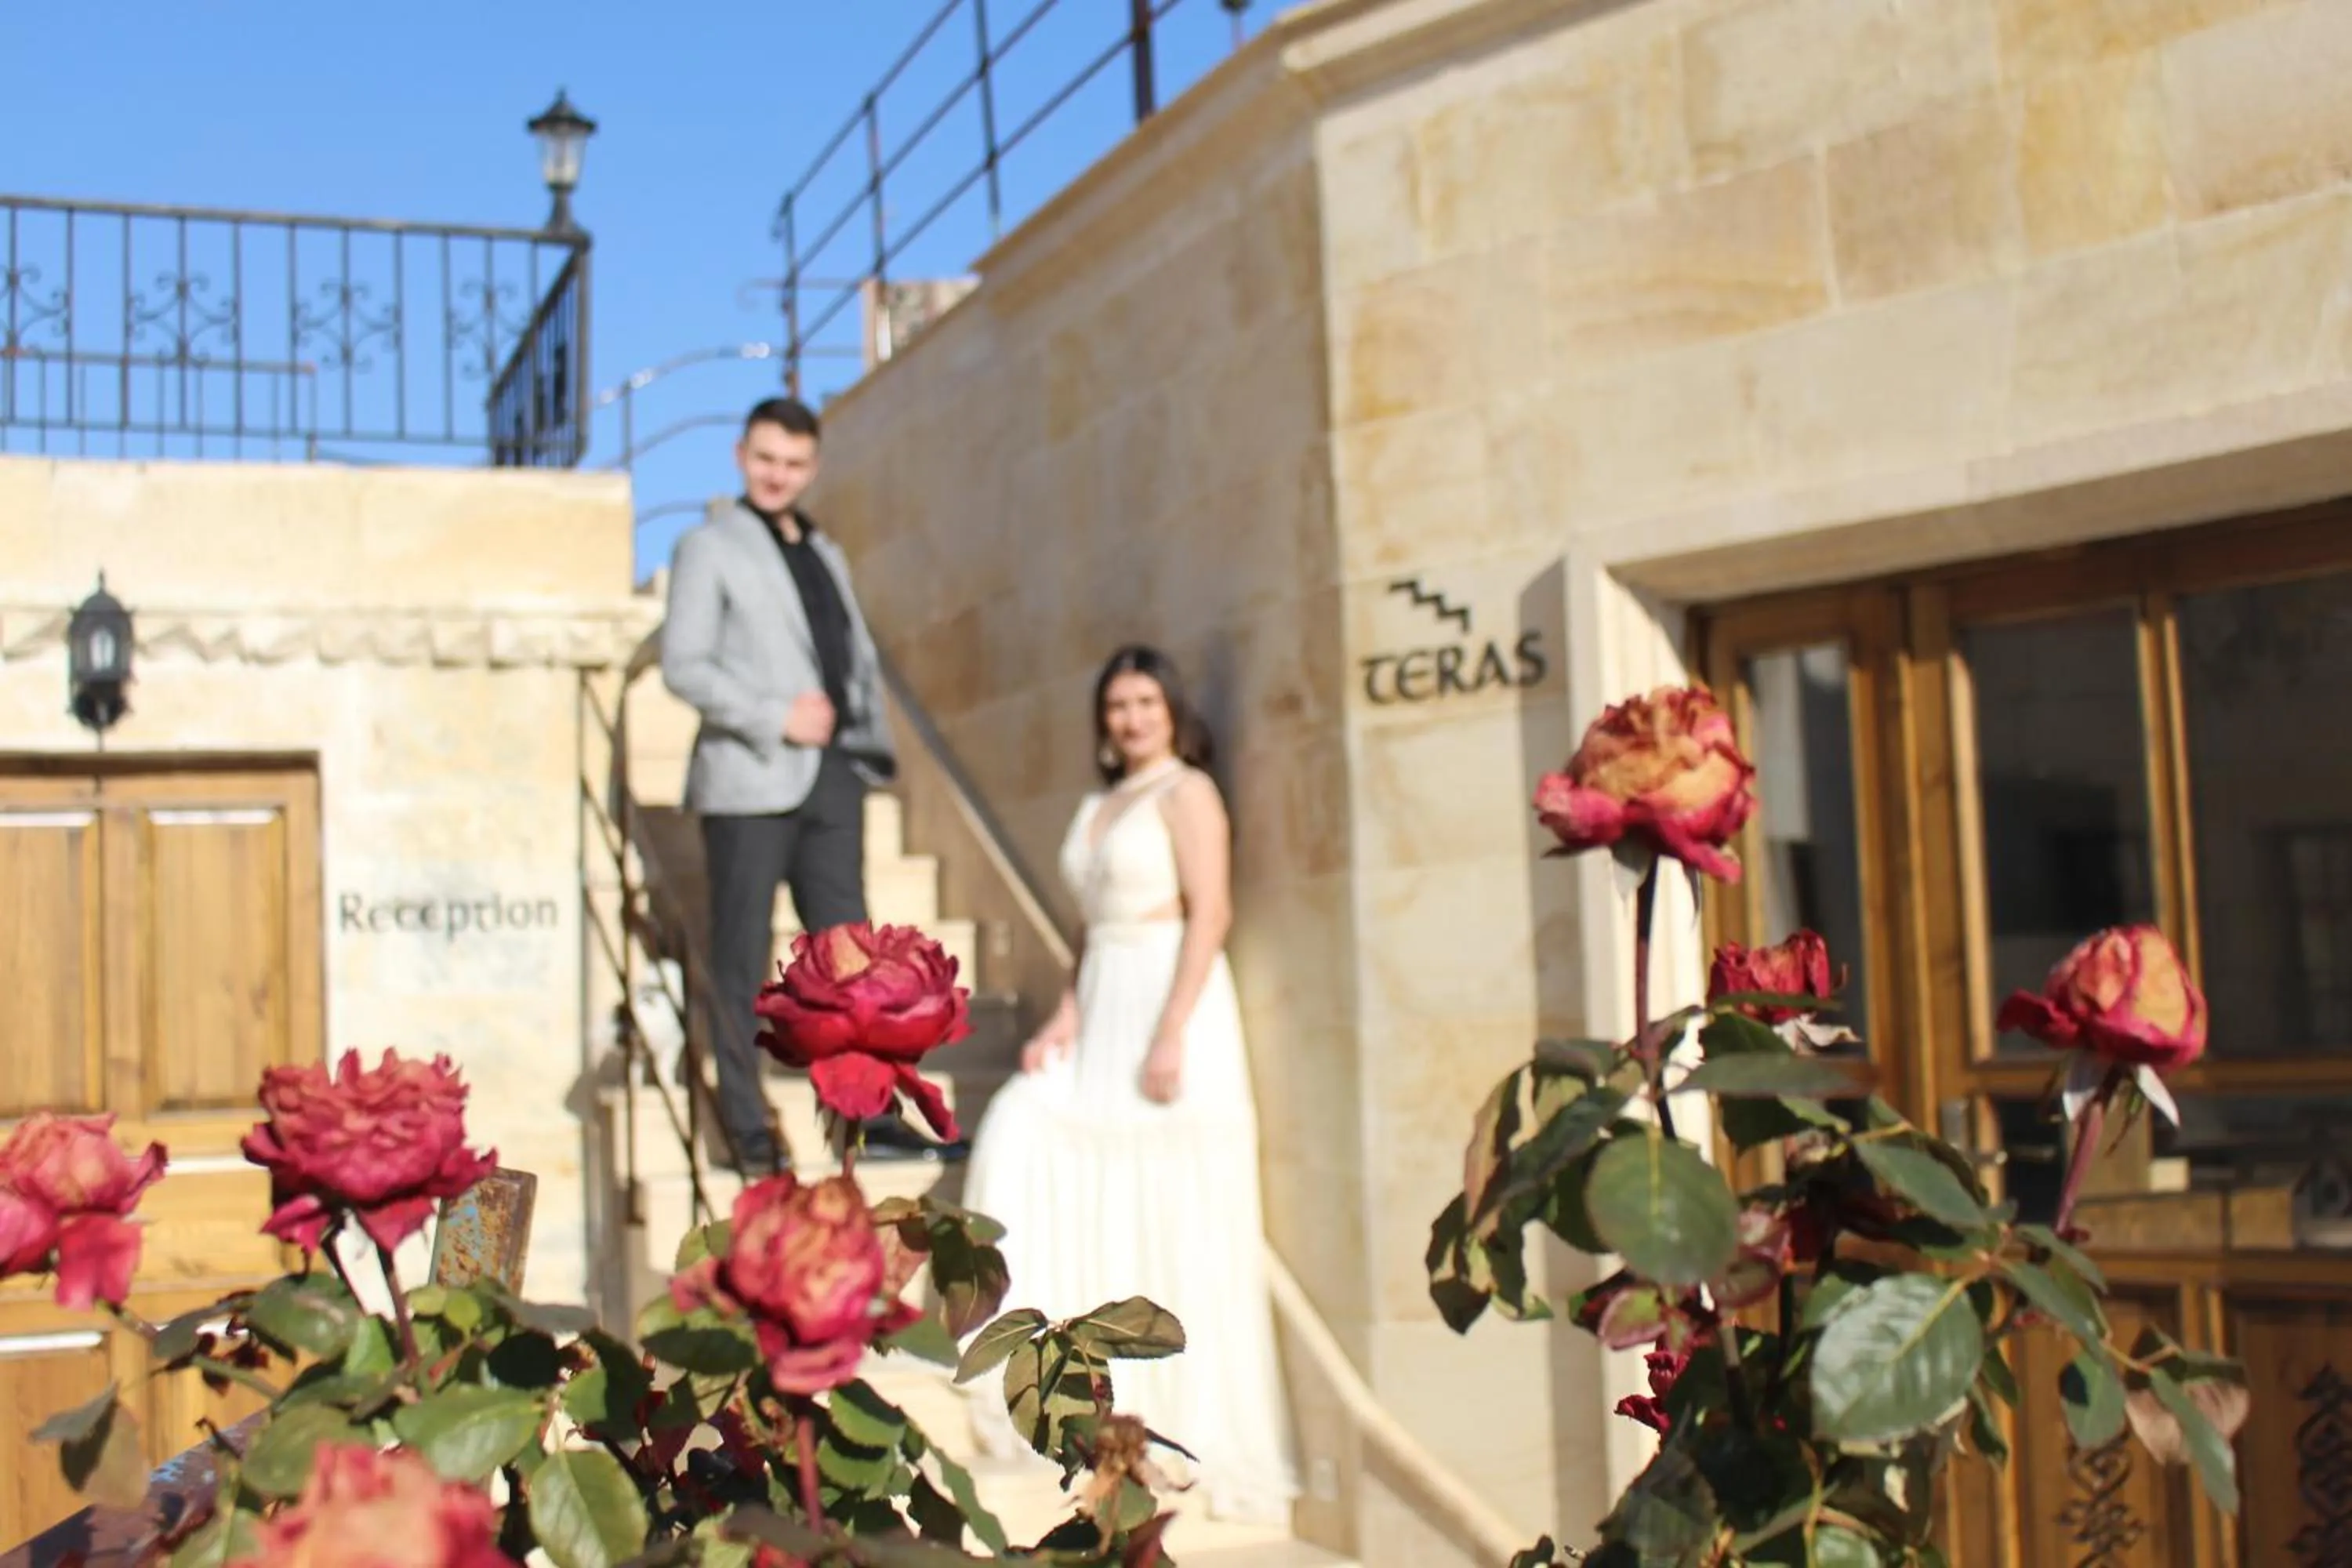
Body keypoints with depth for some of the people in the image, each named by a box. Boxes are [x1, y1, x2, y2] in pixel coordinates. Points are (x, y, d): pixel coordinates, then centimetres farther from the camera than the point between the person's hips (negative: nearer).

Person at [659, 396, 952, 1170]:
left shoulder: (826, 554, 20)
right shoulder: (709, 548, 1)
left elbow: (861, 658, 21)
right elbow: (683, 664, -7)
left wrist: (872, 740, 5)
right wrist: (777, 719, -15)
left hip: (832, 773, 6)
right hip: (750, 779, -6)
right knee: (743, 954, 0)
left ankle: (865, 1114, 9)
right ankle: (745, 1121, 7)